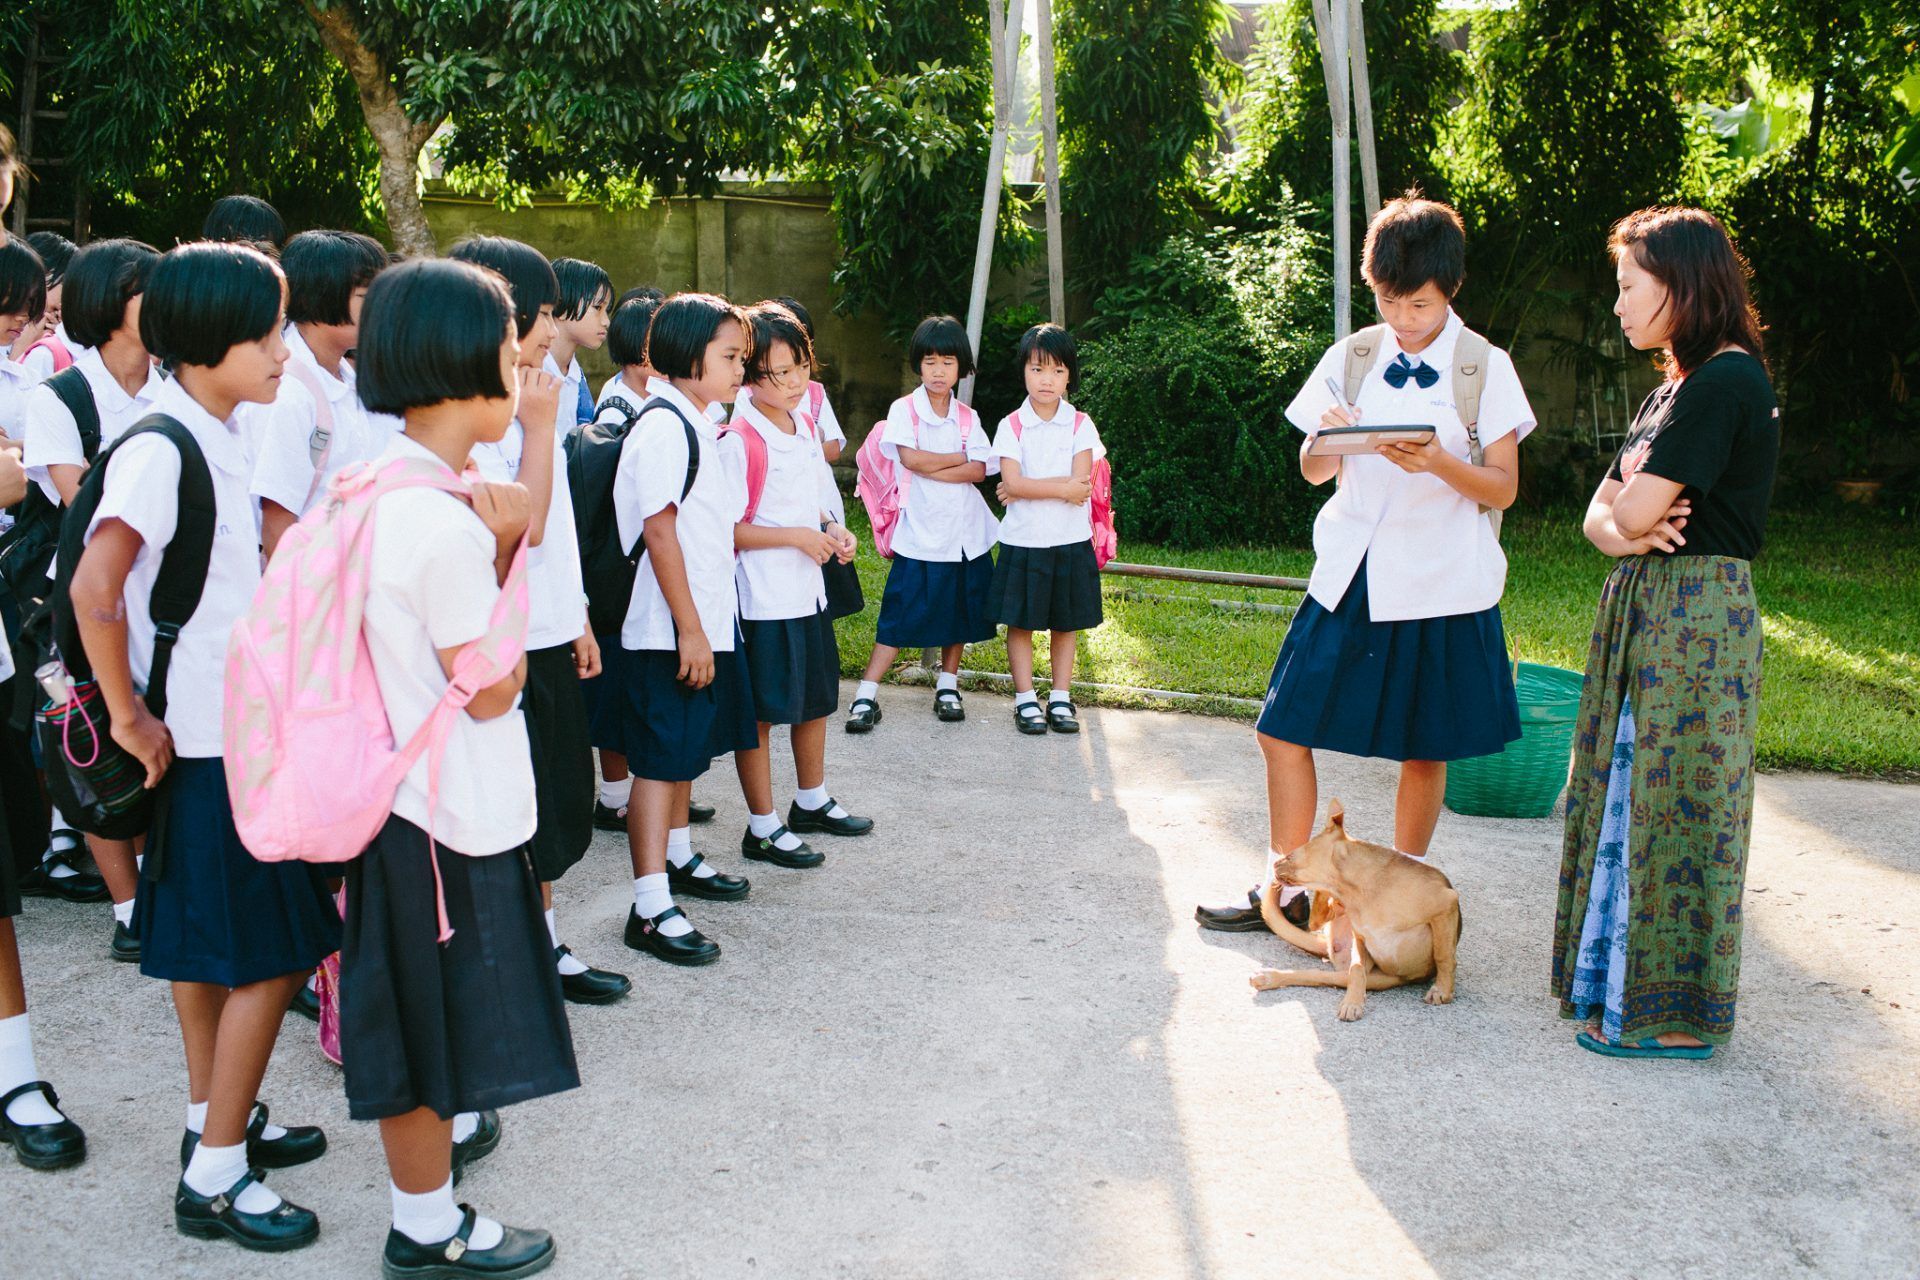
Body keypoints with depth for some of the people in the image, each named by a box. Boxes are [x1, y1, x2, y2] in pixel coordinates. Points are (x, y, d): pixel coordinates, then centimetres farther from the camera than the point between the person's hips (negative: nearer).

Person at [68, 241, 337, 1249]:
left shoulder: (220, 437, 8)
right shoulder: (158, 449, -19)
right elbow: (94, 591, -26)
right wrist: (130, 718, -18)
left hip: (238, 725, 9)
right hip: (202, 738, -8)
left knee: (208, 945, 18)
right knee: (269, 957, -3)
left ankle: (217, 1122, 32)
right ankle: (213, 1177, 8)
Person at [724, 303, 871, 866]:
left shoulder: (804, 425, 8)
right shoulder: (737, 439, -17)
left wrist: (832, 529, 2)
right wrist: (795, 536, -19)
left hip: (808, 589, 8)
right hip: (761, 600, -8)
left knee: (816, 700, 20)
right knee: (759, 714, 2)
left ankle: (813, 802, 38)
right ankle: (763, 829, 14)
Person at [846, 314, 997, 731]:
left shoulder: (967, 417, 6)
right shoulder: (904, 409, -3)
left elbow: (980, 470, -6)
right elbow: (910, 457, -18)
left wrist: (930, 469, -16)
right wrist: (960, 458, -8)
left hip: (966, 534, 4)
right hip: (920, 534, -4)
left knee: (960, 611, 12)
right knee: (901, 615, -5)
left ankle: (948, 685, 27)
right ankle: (866, 694, 0)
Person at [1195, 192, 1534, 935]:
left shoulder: (1485, 368, -1)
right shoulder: (1350, 360, 5)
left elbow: (1503, 488, -4)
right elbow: (1313, 471, 8)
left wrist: (1439, 462, -23)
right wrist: (1327, 439, -15)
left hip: (1444, 587, -2)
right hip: (1350, 579, 3)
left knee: (1424, 751, 6)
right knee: (1284, 729, 0)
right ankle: (1282, 889, 15)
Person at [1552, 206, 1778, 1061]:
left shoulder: (1725, 381, -14)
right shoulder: (1677, 386, 17)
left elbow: (1635, 510, -20)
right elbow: (1603, 516, 13)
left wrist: (1636, 509, 2)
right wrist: (1627, 534, -9)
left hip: (1695, 615, -10)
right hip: (1645, 608, 10)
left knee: (1673, 806, -3)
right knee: (1626, 792, 14)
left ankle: (1675, 1015, 9)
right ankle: (1617, 979, 26)